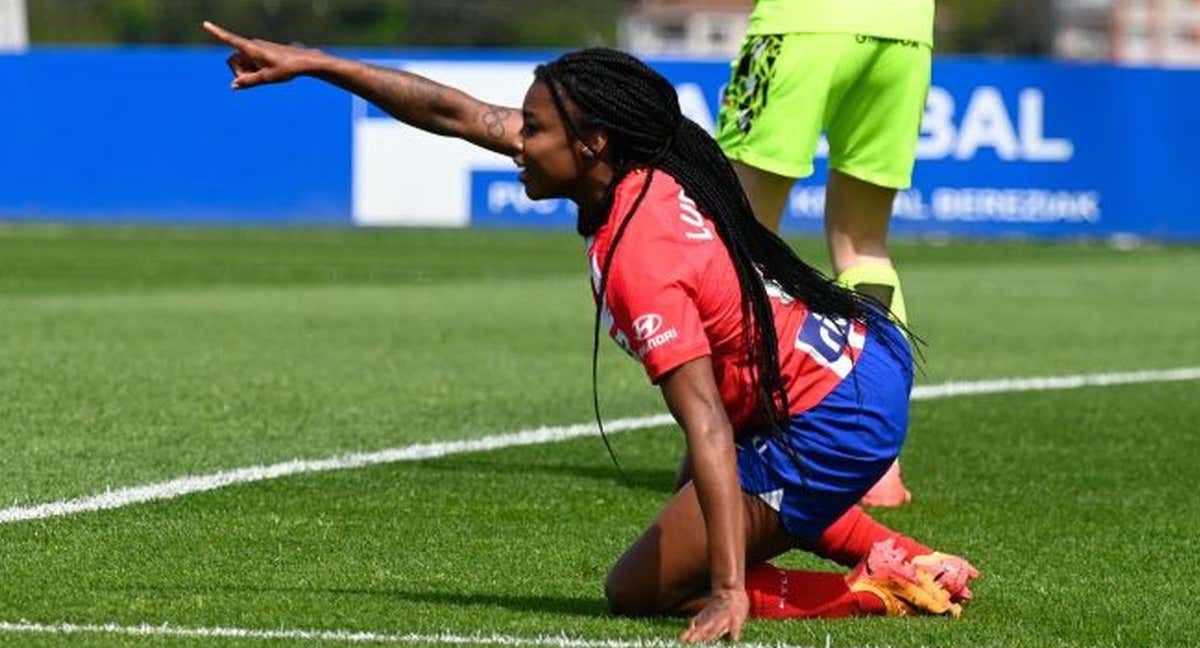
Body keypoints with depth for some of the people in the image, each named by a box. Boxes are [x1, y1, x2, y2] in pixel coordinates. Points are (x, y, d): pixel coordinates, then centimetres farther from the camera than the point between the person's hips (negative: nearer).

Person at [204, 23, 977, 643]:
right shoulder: (653, 168, 2)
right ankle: (898, 555, 20)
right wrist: (312, 64, 13)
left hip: (831, 427, -9)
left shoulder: (639, 256, -23)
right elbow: (458, 113, 9)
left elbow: (706, 427, -29)